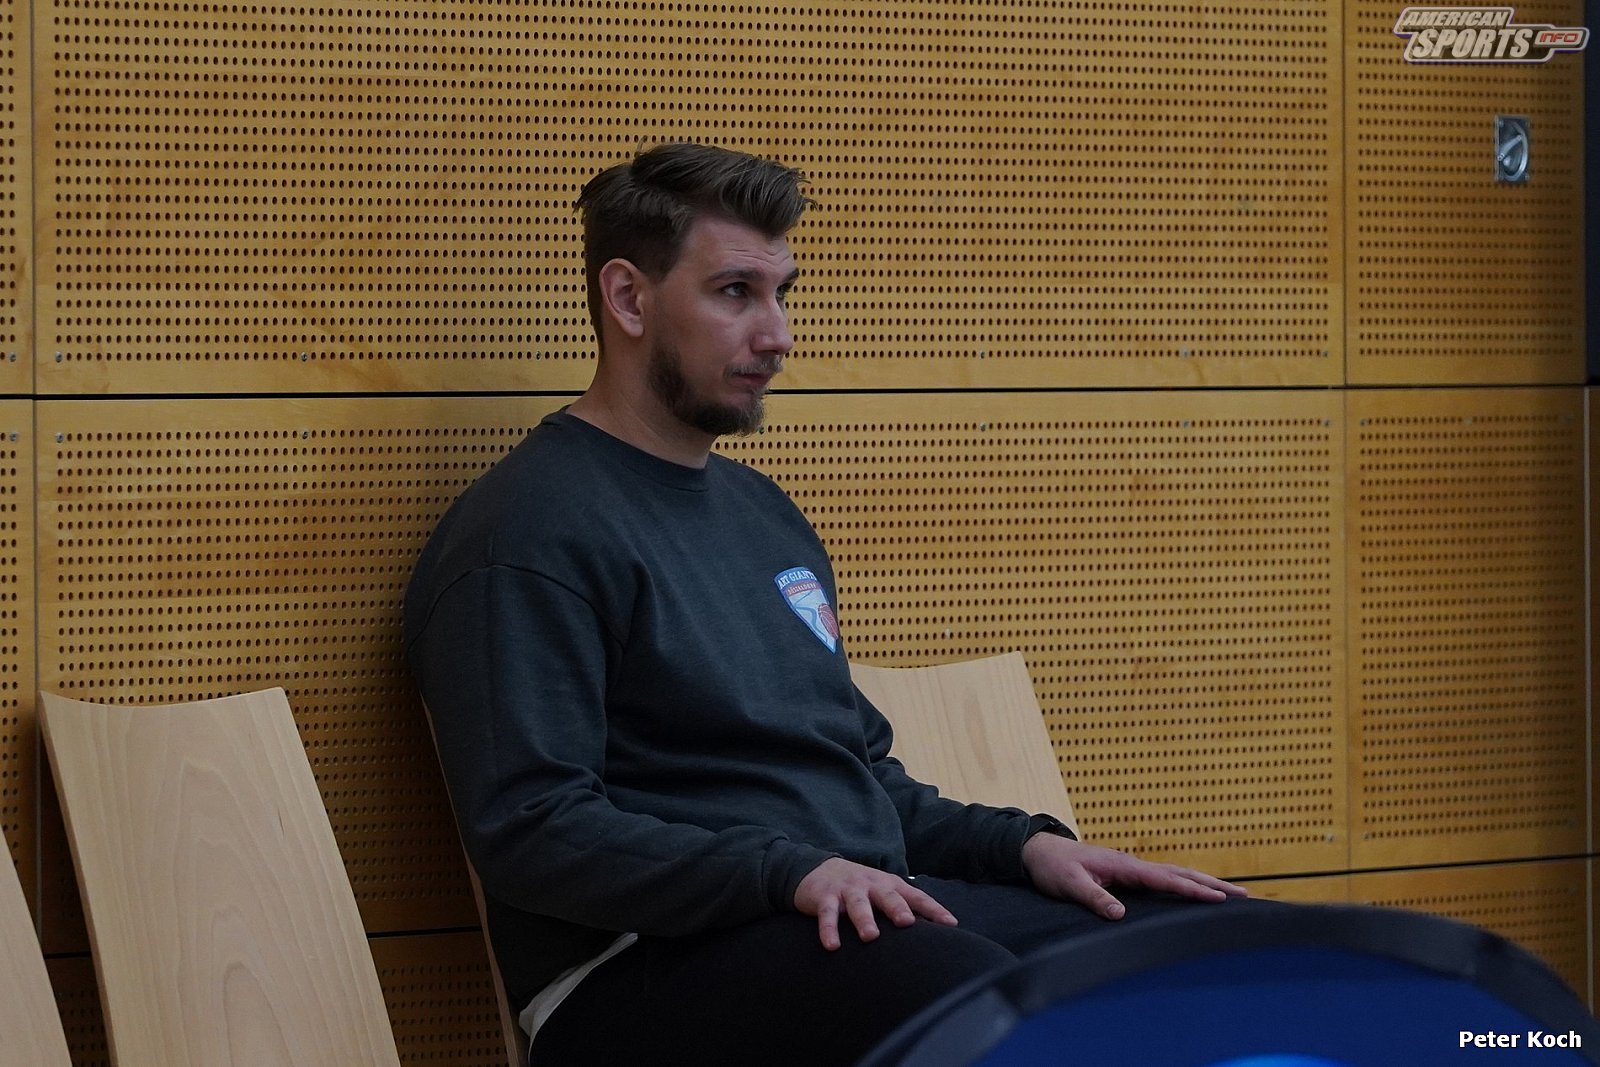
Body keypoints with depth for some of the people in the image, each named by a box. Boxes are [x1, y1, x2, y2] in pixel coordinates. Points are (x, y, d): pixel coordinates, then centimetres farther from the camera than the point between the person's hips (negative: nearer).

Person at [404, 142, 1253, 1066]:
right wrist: (793, 873, -25)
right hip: (658, 954, -9)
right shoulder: (529, 533, -5)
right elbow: (528, 828, -16)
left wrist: (1023, 844, 12)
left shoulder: (764, 512, 25)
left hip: (877, 915, 9)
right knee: (980, 993, -38)